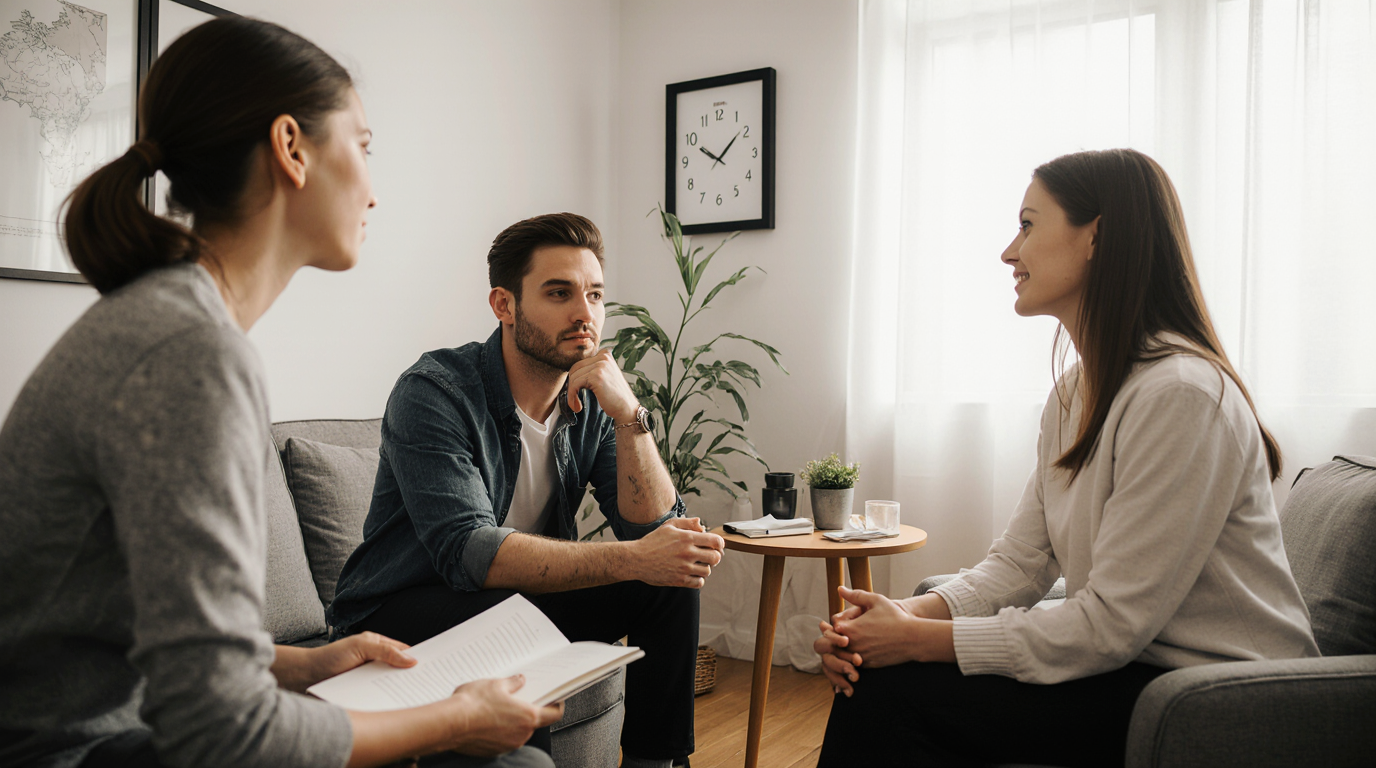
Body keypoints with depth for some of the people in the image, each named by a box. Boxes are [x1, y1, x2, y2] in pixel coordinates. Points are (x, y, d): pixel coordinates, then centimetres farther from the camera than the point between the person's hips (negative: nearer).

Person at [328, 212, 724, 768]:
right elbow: (467, 551, -32)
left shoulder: (592, 402, -5)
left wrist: (629, 415, -26)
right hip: (401, 611, -5)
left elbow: (653, 531, -12)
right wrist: (631, 559, -38)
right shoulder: (435, 392, -21)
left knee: (673, 583, -9)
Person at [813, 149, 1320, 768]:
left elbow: (1109, 627, -23)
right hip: (1129, 667, 7)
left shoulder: (1181, 394, -23)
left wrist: (917, 639, -19)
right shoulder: (1073, 393, 7)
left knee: (890, 693, -18)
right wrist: (909, 612, -13)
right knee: (869, 676, -8)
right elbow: (1019, 561, 4)